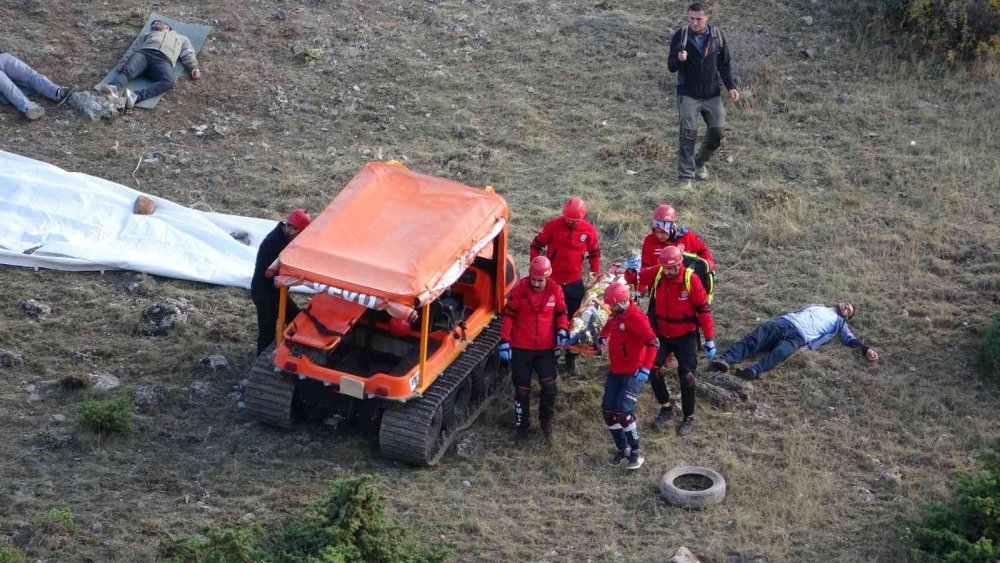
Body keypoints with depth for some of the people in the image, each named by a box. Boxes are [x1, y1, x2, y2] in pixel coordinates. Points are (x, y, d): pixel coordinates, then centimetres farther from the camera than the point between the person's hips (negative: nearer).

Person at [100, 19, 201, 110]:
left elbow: (188, 56, 24)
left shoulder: (182, 38, 40)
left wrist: (194, 68, 2)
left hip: (163, 60, -2)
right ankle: (113, 89, -64)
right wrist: (123, 61, 5)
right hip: (143, 53, 2)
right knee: (127, 70, -34)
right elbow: (134, 48, 25)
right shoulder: (148, 35, 41)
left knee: (170, 80, -38)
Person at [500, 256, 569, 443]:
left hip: (546, 347, 1)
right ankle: (522, 426, 24)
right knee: (522, 389, 8)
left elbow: (561, 313, 8)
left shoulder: (555, 290, -6)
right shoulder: (520, 289, -11)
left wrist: (562, 330, -11)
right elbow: (509, 315, -6)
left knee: (549, 385, -10)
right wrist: (505, 341, -10)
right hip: (521, 348, -1)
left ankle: (547, 420, 14)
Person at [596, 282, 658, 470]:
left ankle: (636, 453, -1)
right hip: (615, 371, 8)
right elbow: (607, 328, 33)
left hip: (632, 373, -8)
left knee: (623, 412, -15)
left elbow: (652, 343, -25)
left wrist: (646, 369, -30)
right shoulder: (615, 316, 8)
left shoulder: (636, 317, -19)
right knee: (608, 411, 5)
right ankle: (622, 449, 20)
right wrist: (602, 339, 13)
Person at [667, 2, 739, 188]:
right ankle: (685, 177, -6)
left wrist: (731, 87, -4)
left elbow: (724, 65, 9)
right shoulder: (680, 36, -7)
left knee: (717, 132, -1)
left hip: (712, 94, 3)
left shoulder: (717, 36, -1)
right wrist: (679, 59, -27)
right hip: (688, 94, -3)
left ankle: (700, 163, 26)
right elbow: (671, 67, -4)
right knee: (688, 134, -12)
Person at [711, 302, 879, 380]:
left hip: (799, 336, -3)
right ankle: (726, 360, -46)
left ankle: (754, 371, -61)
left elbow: (850, 339, 18)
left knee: (779, 353, -37)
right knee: (754, 339, -26)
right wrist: (769, 322, 22)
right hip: (784, 322, 3)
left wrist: (866, 348, -1)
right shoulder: (816, 306, 41)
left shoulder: (839, 323, 30)